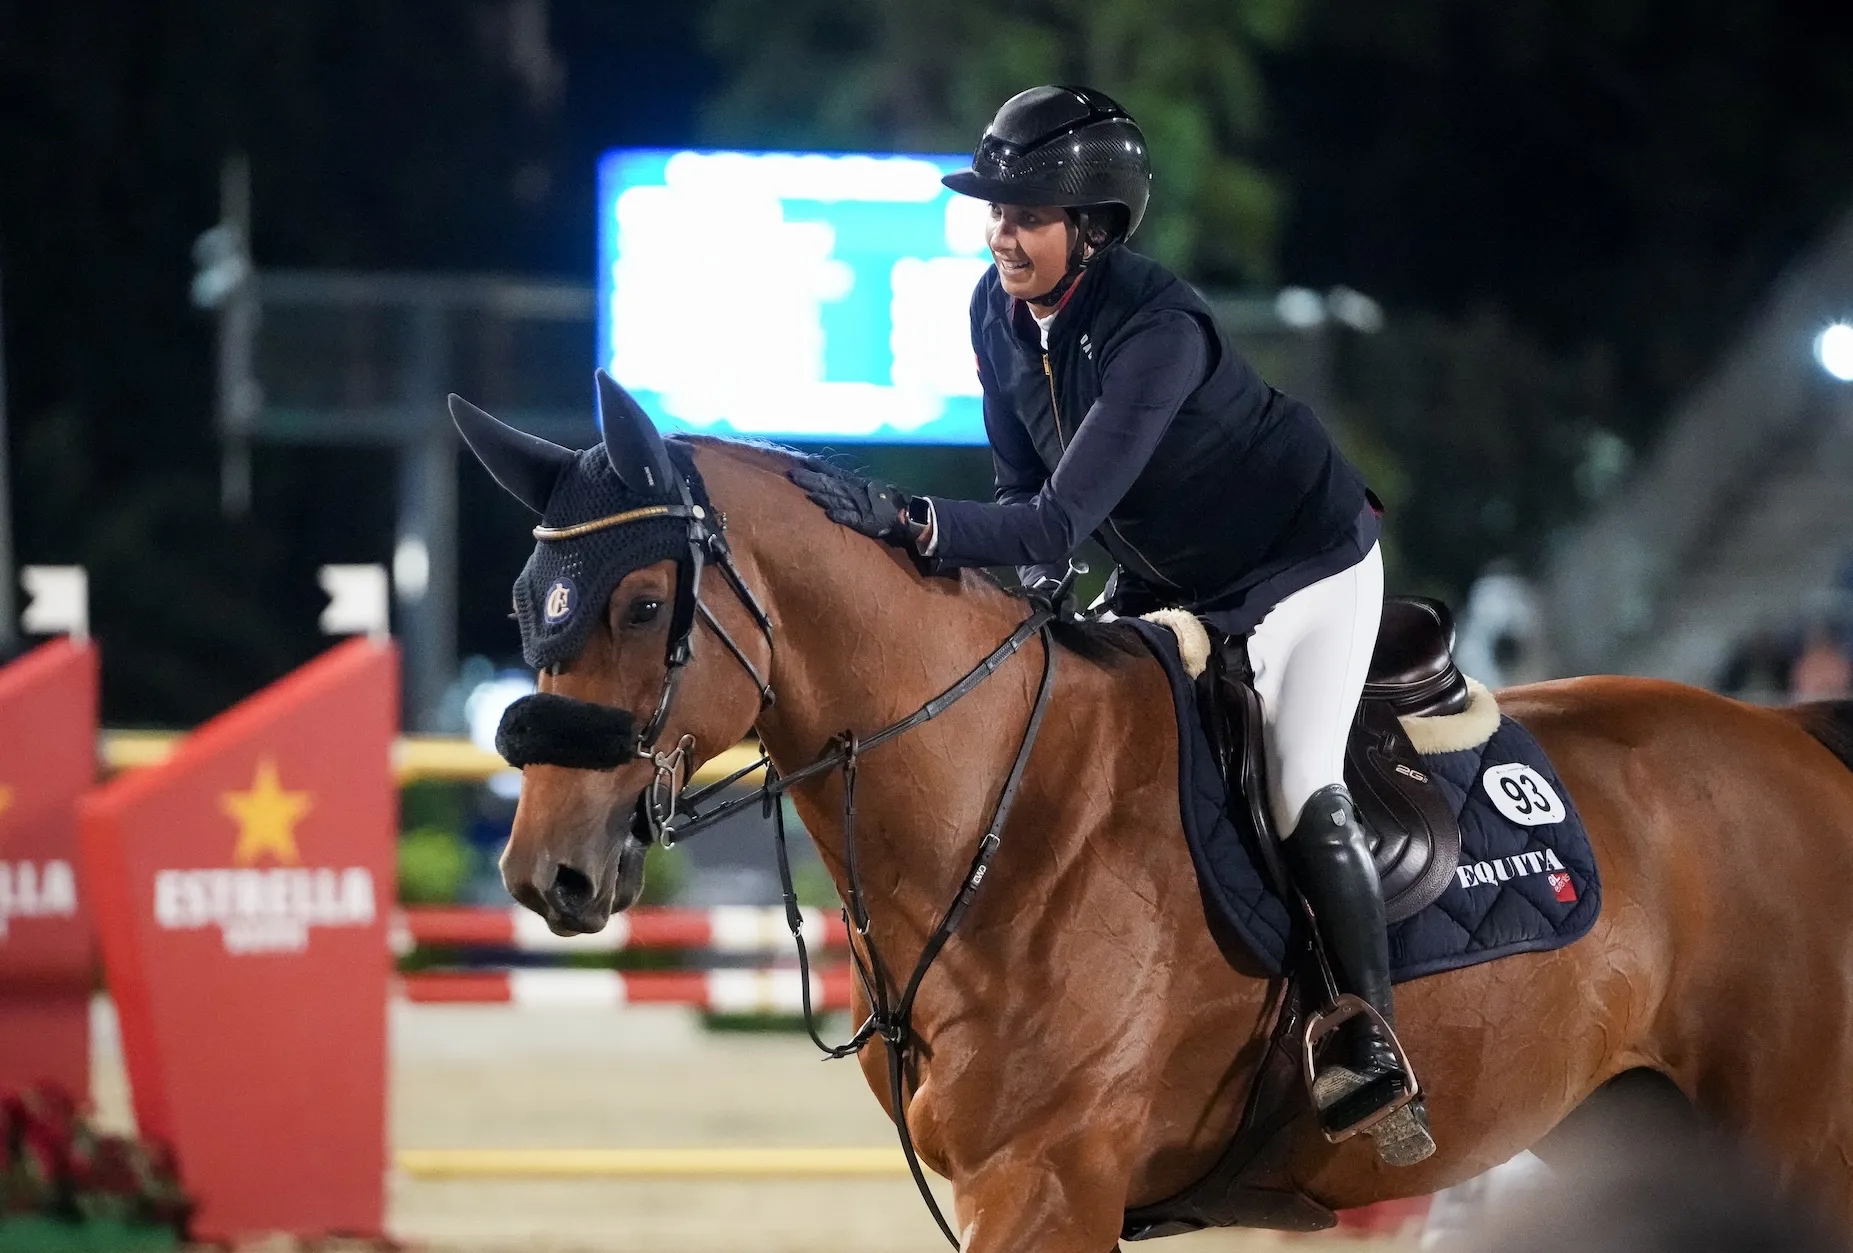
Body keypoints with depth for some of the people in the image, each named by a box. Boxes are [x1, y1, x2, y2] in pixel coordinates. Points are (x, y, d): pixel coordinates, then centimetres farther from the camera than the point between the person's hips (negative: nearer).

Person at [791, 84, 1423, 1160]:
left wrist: (900, 517, -51)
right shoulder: (1000, 312, -12)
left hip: (1308, 566, -8)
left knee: (1300, 787, -23)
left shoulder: (1156, 331, -36)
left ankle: (1372, 1044, -16)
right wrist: (1036, 579, -15)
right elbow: (1025, 487, 3)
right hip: (1171, 587, 8)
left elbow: (1061, 519, -42)